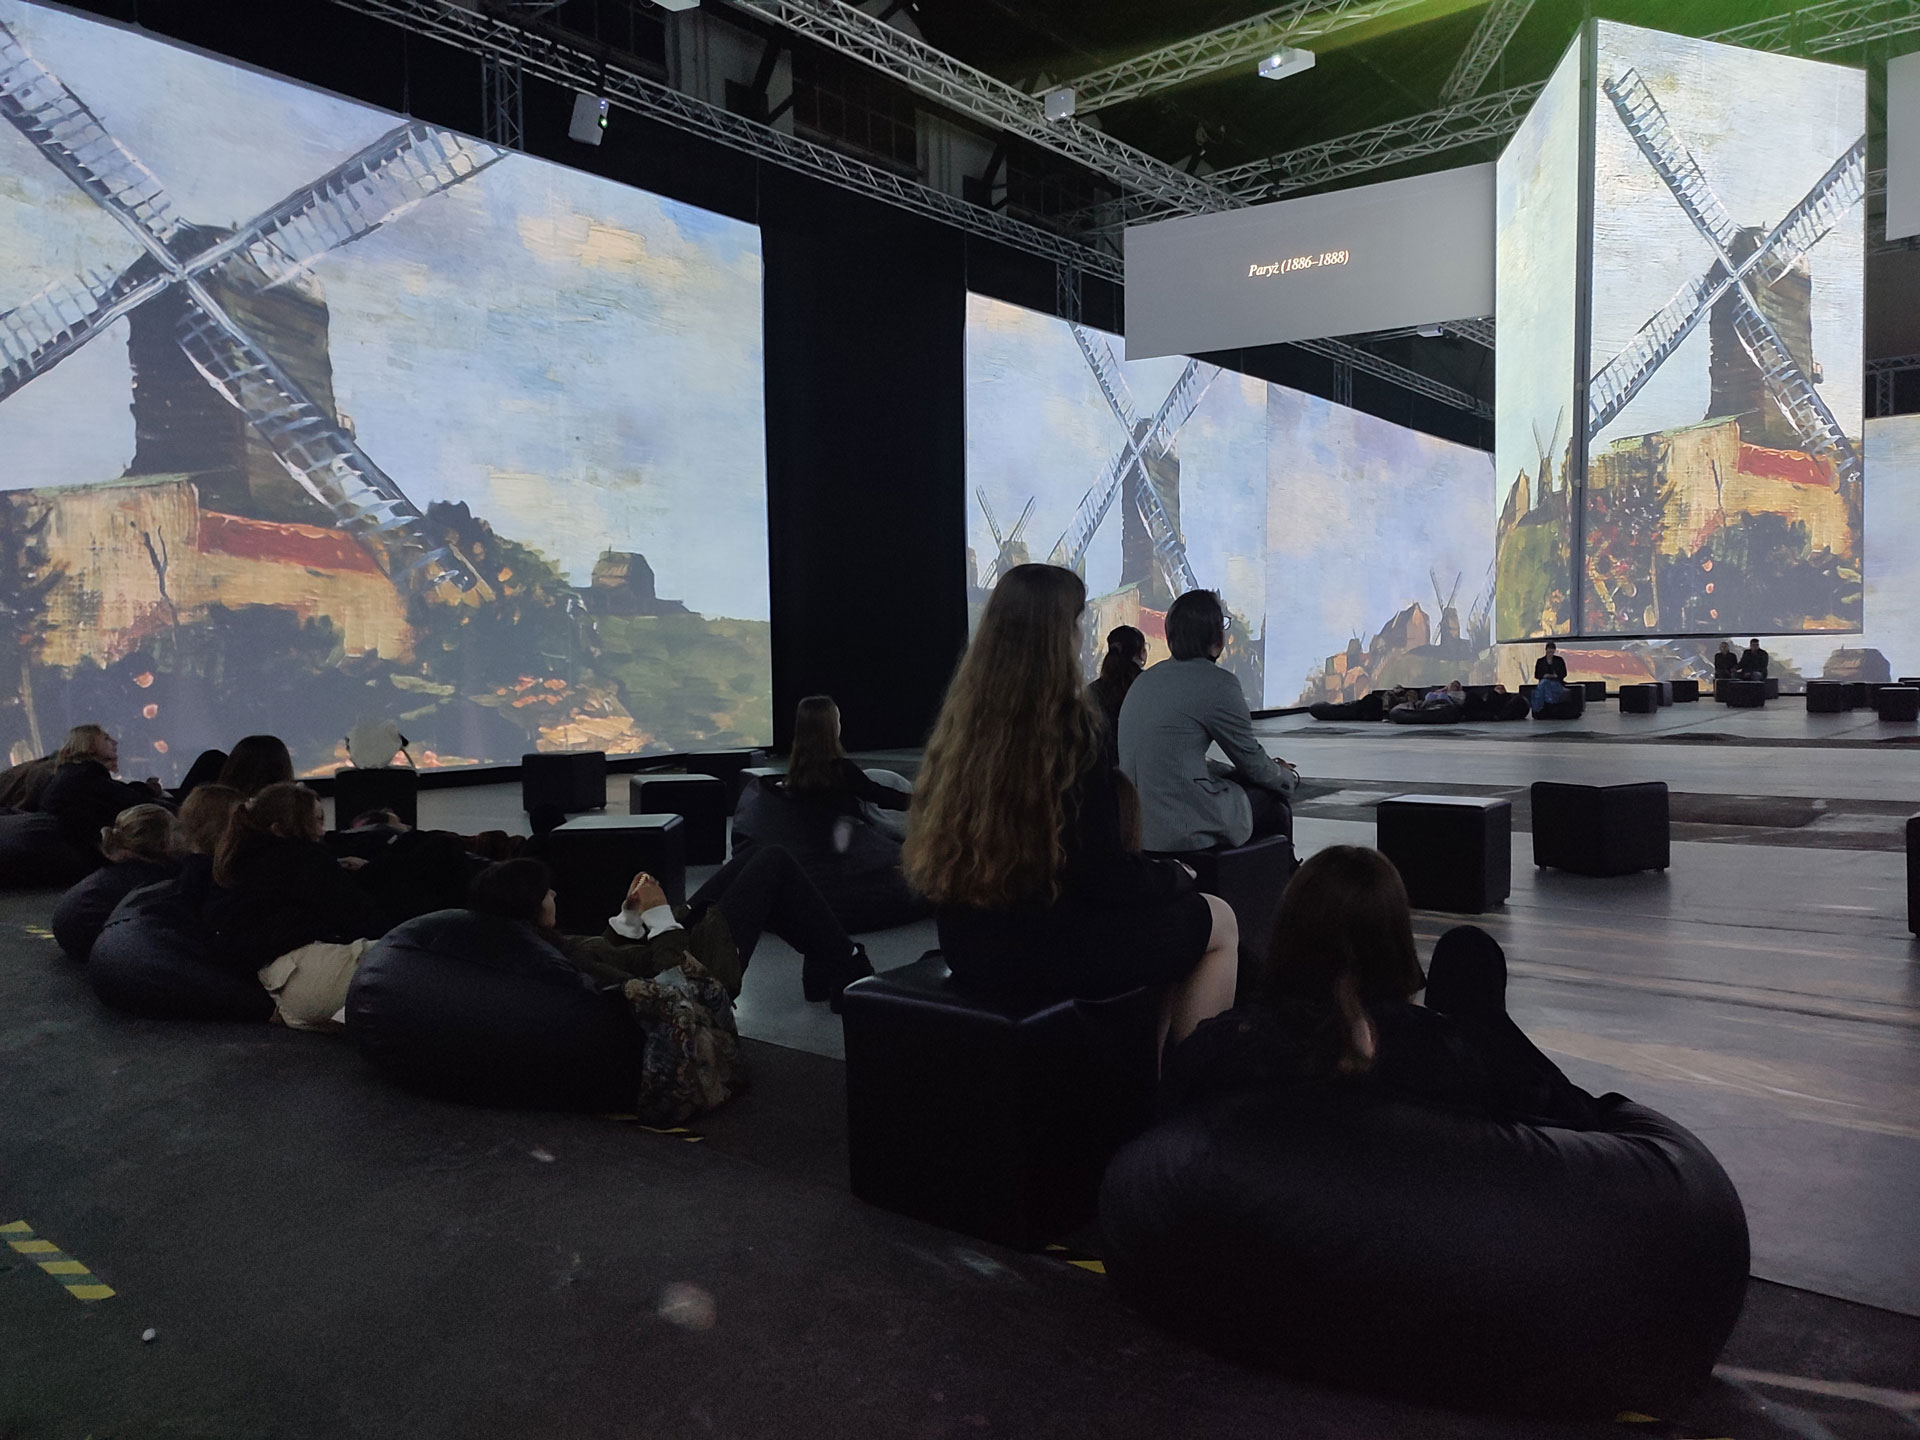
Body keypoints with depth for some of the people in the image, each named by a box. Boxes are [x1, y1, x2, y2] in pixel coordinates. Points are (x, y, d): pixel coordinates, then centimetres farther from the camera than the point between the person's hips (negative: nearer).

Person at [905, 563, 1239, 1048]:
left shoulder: (961, 718, -1)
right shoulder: (1069, 729, -20)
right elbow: (1105, 874, -18)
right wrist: (1177, 875, 5)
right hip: (1046, 950, -7)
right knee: (1219, 922, 14)